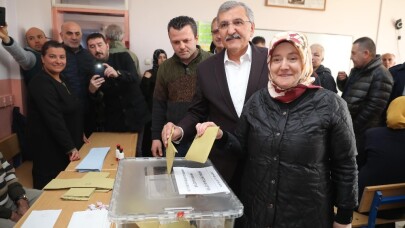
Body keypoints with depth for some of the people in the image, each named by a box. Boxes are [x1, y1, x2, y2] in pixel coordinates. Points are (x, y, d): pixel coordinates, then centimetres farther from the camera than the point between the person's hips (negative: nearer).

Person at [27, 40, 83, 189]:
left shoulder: (61, 79, 10)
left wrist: (79, 135, 17)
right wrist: (70, 148, -25)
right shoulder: (40, 84, -19)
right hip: (50, 148, -9)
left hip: (65, 146, 9)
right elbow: (54, 120, -25)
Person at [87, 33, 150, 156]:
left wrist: (118, 74, -37)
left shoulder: (123, 57, -2)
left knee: (136, 152, 7)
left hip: (134, 114, -1)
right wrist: (92, 90, -22)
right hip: (112, 120, 1)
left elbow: (134, 77, -19)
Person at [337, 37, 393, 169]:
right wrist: (342, 81, 2)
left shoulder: (380, 75, -16)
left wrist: (354, 126, -17)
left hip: (363, 132, -8)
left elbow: (374, 107, -22)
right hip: (349, 126, 8)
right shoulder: (357, 70, 10)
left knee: (359, 165, 4)